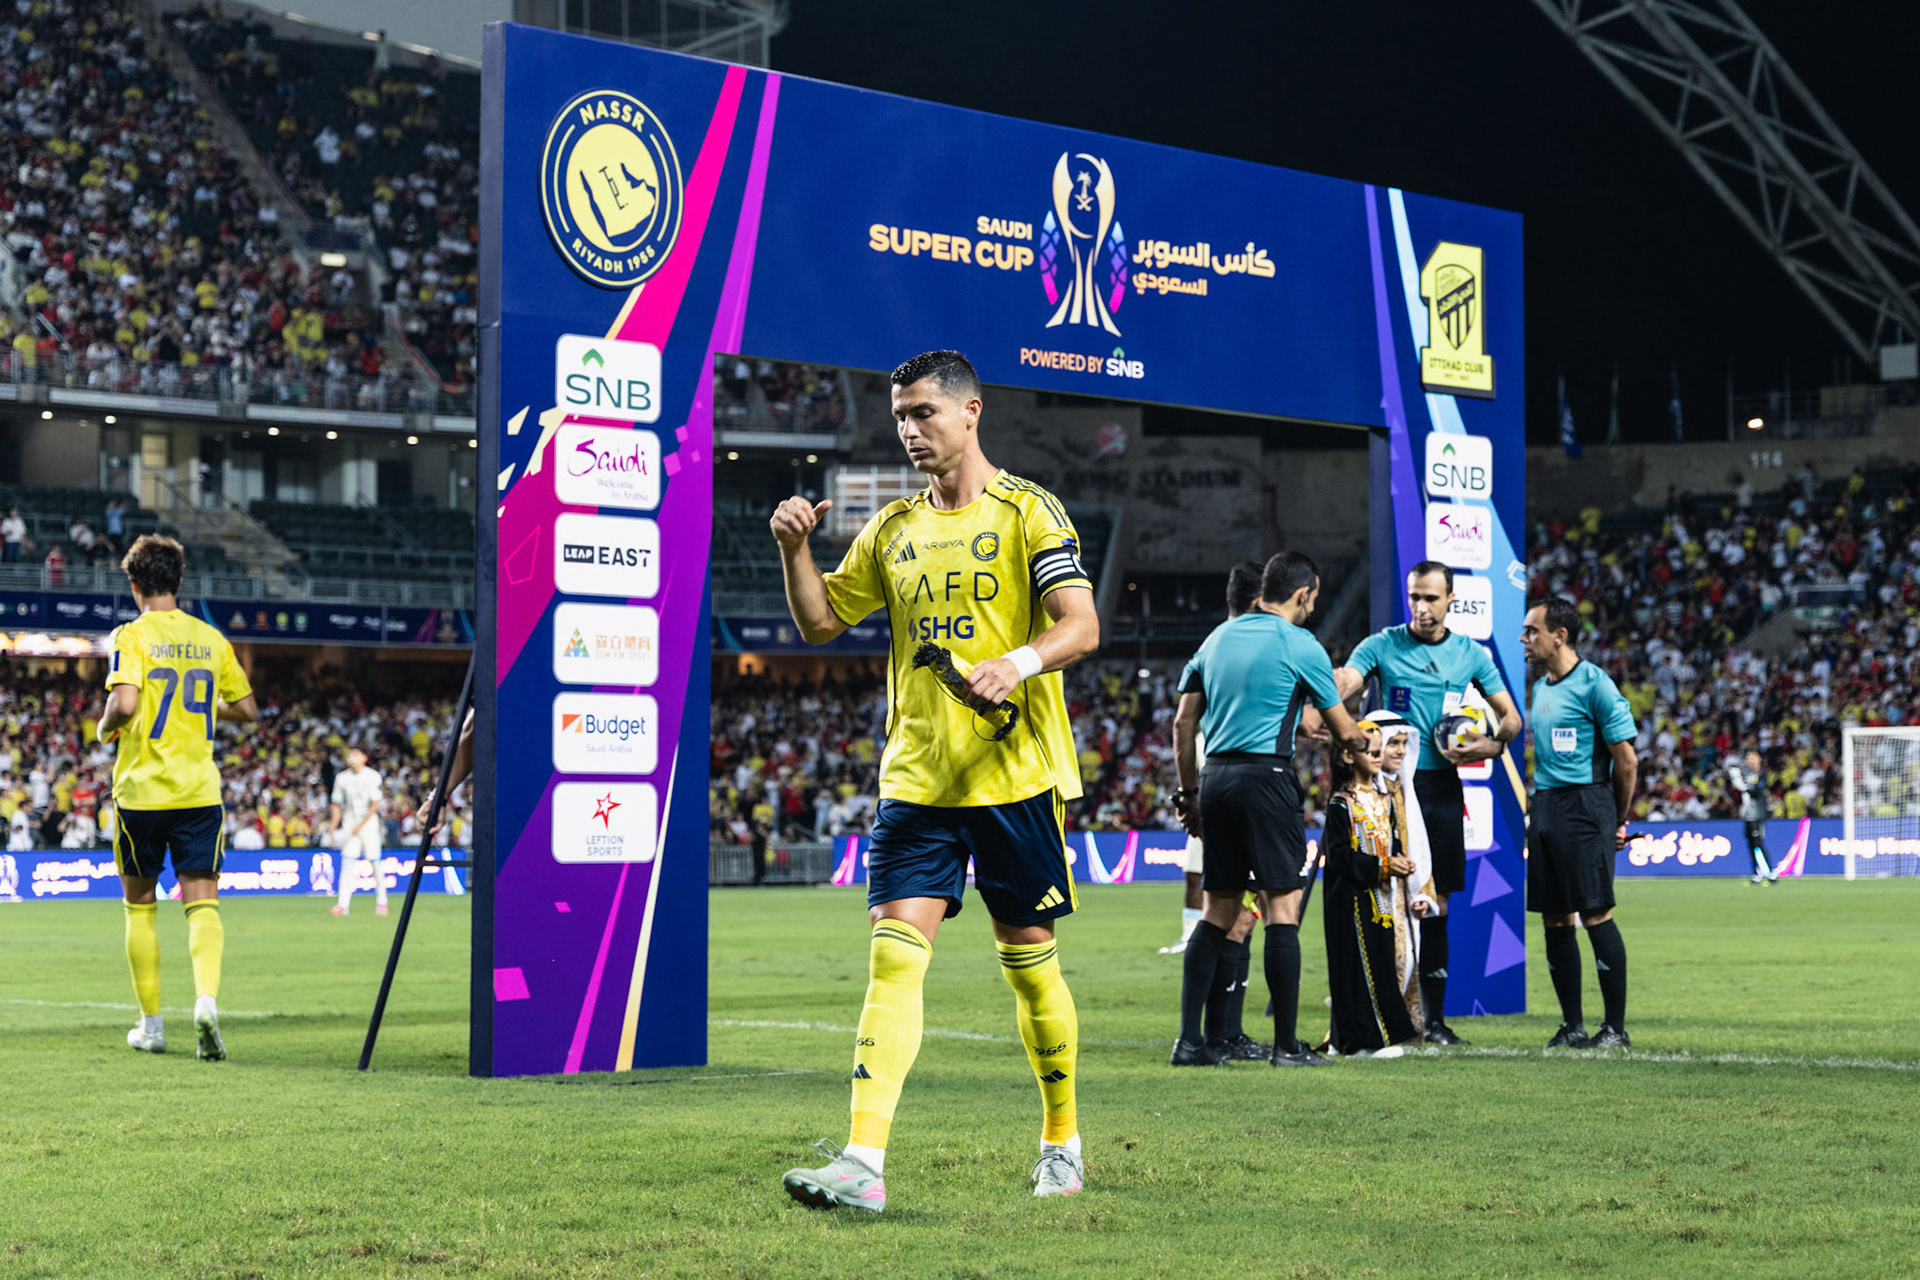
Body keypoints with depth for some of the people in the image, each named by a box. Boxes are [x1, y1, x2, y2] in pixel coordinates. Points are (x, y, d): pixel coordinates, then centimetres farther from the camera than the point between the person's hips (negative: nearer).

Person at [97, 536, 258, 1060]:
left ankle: (151, 1023, 17)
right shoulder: (211, 639, 7)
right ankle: (206, 997, -27)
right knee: (203, 904, -2)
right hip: (199, 791, 2)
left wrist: (105, 728, 0)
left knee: (139, 904, 13)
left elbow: (124, 703, -21)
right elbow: (247, 710, 13)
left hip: (141, 788, -2)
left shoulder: (132, 636, -6)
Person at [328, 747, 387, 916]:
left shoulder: (373, 777, -6)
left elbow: (374, 805, -9)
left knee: (374, 861, -3)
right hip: (349, 824, 2)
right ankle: (343, 904, -12)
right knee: (347, 861, -9)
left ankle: (381, 902, 10)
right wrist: (332, 829, 3)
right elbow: (337, 805, 9)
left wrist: (360, 825, -16)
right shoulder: (342, 778, 4)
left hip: (369, 822, -2)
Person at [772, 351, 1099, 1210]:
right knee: (893, 955, -9)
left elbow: (1081, 626, -10)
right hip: (916, 777, 4)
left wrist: (1018, 662, -29)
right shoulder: (893, 527, 14)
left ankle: (1062, 1144, 24)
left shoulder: (1026, 511, -2)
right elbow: (820, 622, 19)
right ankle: (864, 1162, -16)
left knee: (1029, 961, 5)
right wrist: (795, 549, 2)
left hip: (1016, 775, -4)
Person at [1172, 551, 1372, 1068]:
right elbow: (1343, 732, 6)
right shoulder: (1300, 645, -2)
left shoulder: (1217, 637, 14)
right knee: (1283, 908, -2)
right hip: (1265, 776, -6)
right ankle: (1285, 1045, -3)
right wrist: (1365, 743, 28)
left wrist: (1189, 792, 19)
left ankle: (1189, 1040, 5)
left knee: (1217, 913, 9)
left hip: (1215, 776, 6)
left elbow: (1183, 723, 13)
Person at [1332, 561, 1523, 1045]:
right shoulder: (1381, 646, 1)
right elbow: (1343, 682, -16)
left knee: (1436, 905, 6)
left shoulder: (1470, 654, 9)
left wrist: (1492, 745, -10)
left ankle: (1433, 1017, 12)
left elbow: (1511, 716, 12)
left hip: (1442, 787, 3)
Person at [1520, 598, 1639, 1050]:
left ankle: (1616, 1026, -2)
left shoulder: (1594, 684, -9)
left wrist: (1619, 821, 2)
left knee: (1595, 914, -9)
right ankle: (1572, 1025, 13)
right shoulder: (1538, 689, 15)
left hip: (1584, 807, -8)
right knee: (1554, 919, 6)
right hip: (1544, 808, 8)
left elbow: (1626, 760, -6)